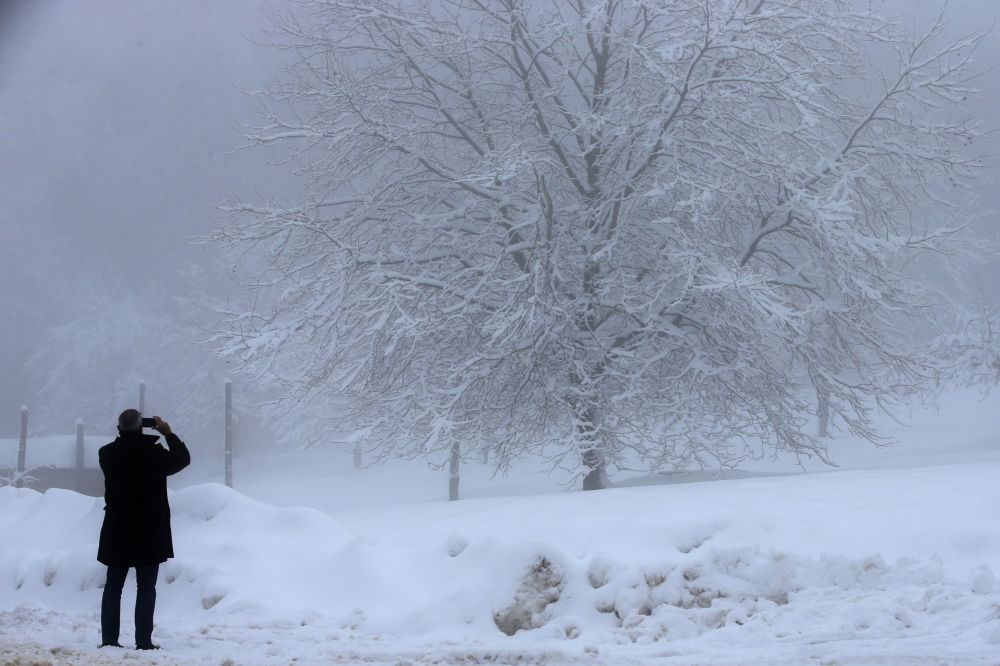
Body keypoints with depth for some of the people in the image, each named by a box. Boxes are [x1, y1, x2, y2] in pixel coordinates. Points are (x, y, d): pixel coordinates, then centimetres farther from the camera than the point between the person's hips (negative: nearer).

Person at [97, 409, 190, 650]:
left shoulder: (107, 454, -5)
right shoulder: (152, 453, -15)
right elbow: (183, 458, 1)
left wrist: (126, 435, 14)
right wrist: (168, 434, 9)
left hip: (117, 532, 3)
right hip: (149, 533, -3)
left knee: (113, 587, 12)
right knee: (146, 589, 3)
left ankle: (108, 639, 11)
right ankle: (144, 641, 0)